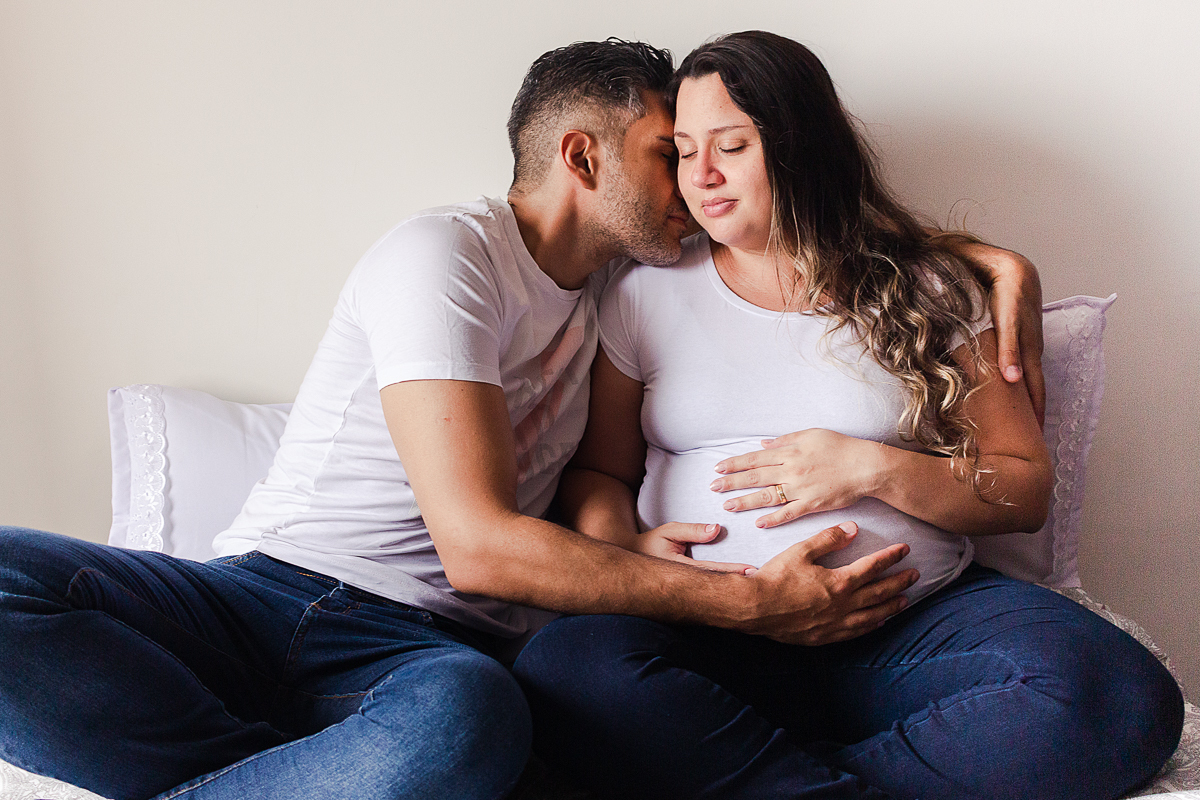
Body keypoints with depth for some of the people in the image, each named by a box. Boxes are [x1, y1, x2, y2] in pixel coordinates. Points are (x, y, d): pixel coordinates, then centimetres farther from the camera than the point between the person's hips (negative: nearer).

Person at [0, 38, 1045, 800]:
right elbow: (480, 543, -17)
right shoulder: (446, 256, -7)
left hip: (426, 647, 3)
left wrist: (997, 263, 7)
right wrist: (753, 602, -17)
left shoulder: (627, 286, 15)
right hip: (264, 586, -2)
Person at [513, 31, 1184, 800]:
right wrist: (621, 548, -8)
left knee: (1127, 699, -29)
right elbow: (598, 472, 15)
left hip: (913, 623, 1)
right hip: (709, 640, 0)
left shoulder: (924, 289, 9)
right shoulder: (645, 292, 13)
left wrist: (873, 469, -9)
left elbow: (1028, 490, 8)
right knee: (566, 670, -33)